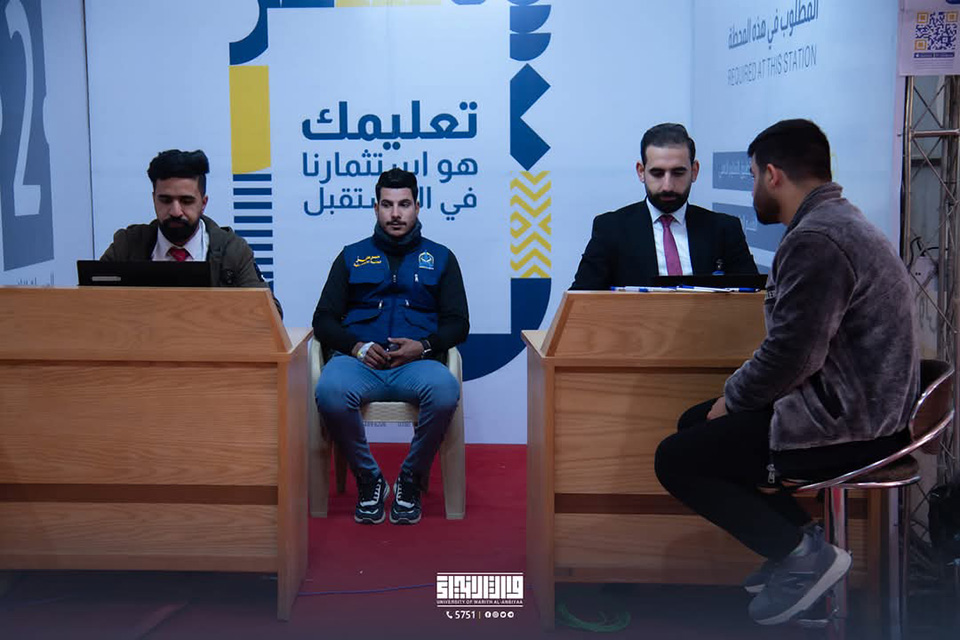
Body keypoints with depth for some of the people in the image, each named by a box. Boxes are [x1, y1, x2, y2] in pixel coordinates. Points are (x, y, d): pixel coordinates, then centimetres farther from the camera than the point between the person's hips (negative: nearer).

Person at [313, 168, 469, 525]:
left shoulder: (440, 258, 20)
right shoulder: (352, 256, 21)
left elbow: (457, 322, 12)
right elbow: (323, 319, 14)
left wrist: (424, 346, -9)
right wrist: (355, 346, -7)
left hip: (416, 362, 0)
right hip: (358, 360, 1)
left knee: (445, 391, -37)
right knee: (330, 391, -36)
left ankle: (410, 480, -12)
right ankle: (368, 480, -12)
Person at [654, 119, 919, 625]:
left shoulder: (816, 241, -22)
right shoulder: (842, 222, 13)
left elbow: (790, 355, -25)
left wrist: (732, 398, -8)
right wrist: (738, 395, 12)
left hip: (846, 428, -11)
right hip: (864, 407, 11)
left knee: (675, 461, -6)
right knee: (694, 425, 19)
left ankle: (802, 552, -2)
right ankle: (795, 537, 15)